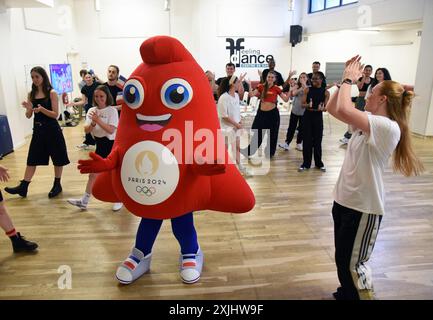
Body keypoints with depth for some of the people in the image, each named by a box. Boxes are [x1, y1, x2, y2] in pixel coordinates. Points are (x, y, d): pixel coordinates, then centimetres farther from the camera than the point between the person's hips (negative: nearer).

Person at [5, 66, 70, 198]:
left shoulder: (52, 93, -7)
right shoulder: (31, 94, 6)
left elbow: (55, 115, -11)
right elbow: (28, 116, 5)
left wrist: (42, 109, -26)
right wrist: (29, 108, -15)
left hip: (52, 130, -4)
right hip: (38, 130, 5)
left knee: (57, 158, 5)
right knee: (32, 158, 7)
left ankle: (57, 185, 20)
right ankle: (23, 187, 11)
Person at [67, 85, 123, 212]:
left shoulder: (112, 110, -11)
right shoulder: (92, 110, 3)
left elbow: (111, 130, -21)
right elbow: (86, 130, -3)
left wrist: (98, 120, -27)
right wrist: (93, 122, -22)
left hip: (111, 145, -5)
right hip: (99, 145, 5)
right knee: (93, 173, 10)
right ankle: (84, 201, 18)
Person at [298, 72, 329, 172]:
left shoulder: (325, 92, -1)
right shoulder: (307, 90, 1)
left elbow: (326, 108, 0)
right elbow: (303, 104, -2)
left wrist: (321, 108, -23)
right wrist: (308, 105, -24)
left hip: (318, 117, 0)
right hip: (307, 116, 0)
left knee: (317, 141, 6)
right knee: (307, 140, 2)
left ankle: (319, 163, 21)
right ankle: (306, 163, 12)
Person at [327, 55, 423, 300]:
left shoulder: (388, 128, -21)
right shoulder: (369, 122, 7)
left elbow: (344, 109, -32)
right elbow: (333, 109, 11)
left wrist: (349, 79, -16)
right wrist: (347, 79, 3)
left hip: (363, 207, -9)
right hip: (344, 199, 9)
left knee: (354, 264, 3)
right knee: (342, 258, 22)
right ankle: (348, 293, 43)